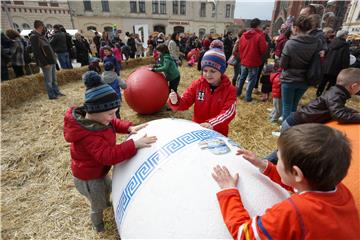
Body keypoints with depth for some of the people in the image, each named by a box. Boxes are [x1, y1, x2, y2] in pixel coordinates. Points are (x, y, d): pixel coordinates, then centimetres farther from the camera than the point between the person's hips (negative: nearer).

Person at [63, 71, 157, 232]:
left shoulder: (96, 117, -15)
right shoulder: (88, 136, -41)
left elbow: (114, 123, 0)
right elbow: (108, 155, -44)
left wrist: (129, 128, -17)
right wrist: (134, 144, -47)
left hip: (98, 170, 8)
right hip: (89, 178, -8)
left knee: (107, 188, 36)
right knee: (98, 205, 20)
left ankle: (106, 202, 68)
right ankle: (98, 226, 51)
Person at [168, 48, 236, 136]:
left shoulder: (230, 89, -13)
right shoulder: (197, 84, -7)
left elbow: (229, 112, -23)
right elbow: (185, 102, -8)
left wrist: (212, 123, -38)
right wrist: (176, 102, -32)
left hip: (218, 132, -1)